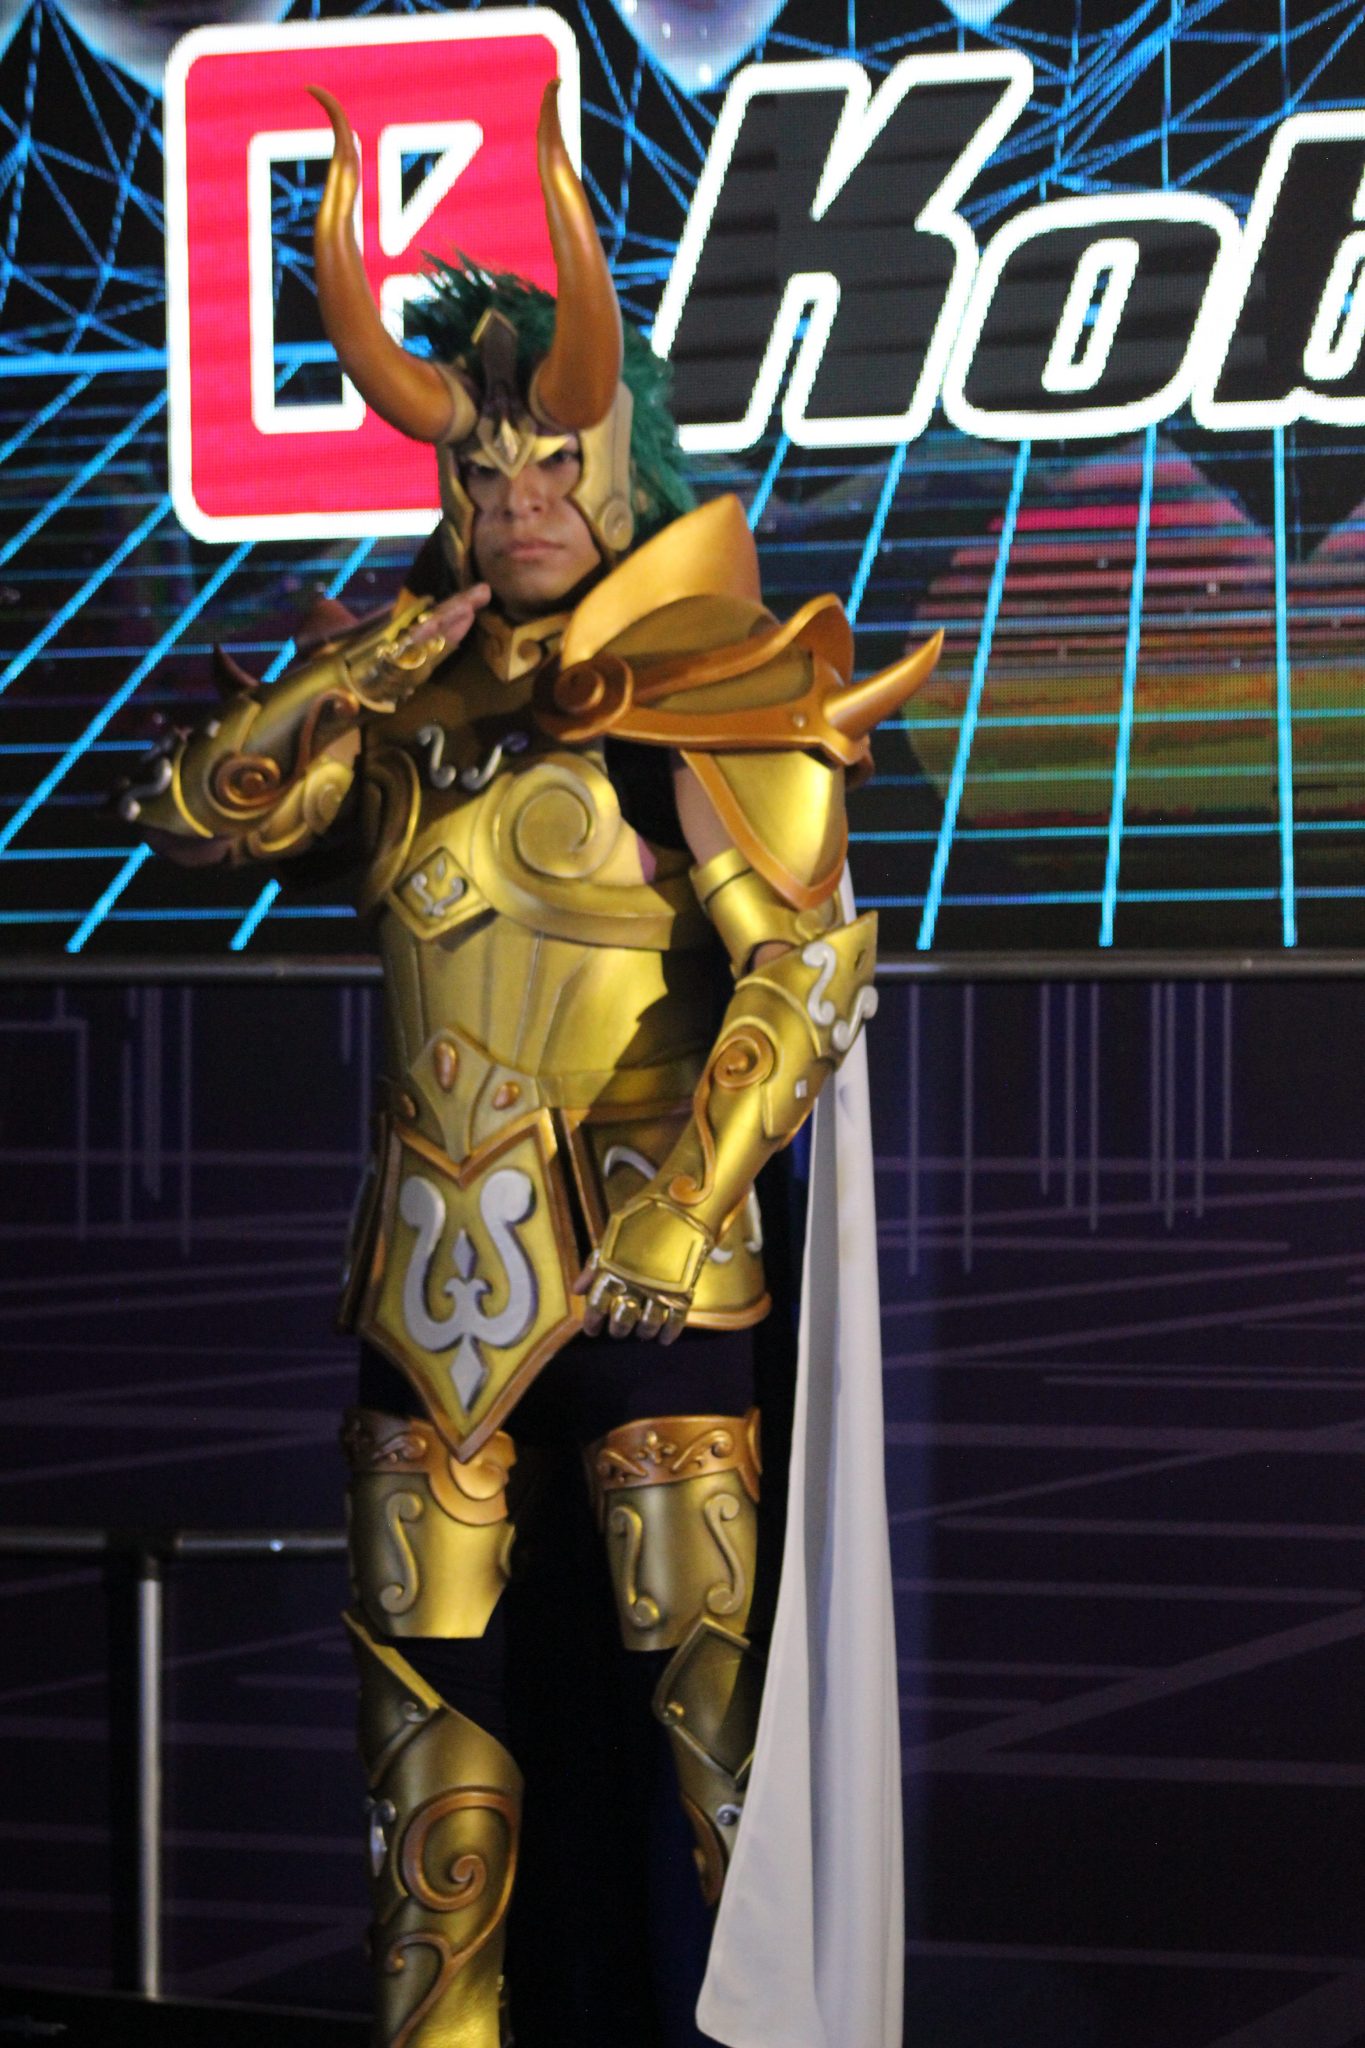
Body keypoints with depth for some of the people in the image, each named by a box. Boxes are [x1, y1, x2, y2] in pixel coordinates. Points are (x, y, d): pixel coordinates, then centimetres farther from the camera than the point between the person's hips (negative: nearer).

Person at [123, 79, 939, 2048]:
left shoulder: (712, 693, -6)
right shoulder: (417, 681, 11)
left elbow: (809, 967, -15)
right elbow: (192, 809, 9)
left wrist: (667, 1226, -22)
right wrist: (367, 672, -7)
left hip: (637, 1258, -6)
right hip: (434, 1262, 6)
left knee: (706, 1658, -9)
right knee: (428, 1666, 10)